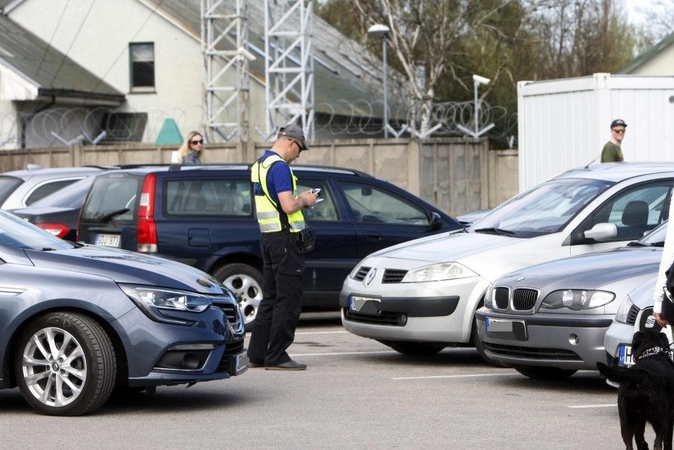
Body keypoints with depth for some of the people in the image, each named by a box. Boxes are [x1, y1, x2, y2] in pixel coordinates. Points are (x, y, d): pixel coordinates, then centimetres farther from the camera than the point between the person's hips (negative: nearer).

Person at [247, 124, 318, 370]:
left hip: (267, 236, 10)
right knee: (288, 299, -5)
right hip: (284, 237, -10)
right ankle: (276, 357, -4)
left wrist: (299, 198, 15)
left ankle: (257, 354, 15)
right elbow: (288, 206, -23)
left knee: (271, 297, 14)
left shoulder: (258, 165, 15)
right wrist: (304, 200, -4)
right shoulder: (279, 167, -16)